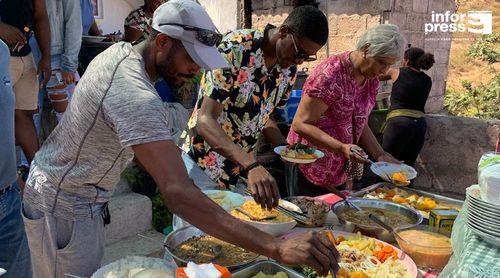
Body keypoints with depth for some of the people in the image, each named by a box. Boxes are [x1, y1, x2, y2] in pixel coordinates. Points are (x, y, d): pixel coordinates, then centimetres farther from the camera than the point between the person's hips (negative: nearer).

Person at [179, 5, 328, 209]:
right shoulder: (235, 48, -23)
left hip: (239, 169, 6)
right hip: (201, 164, -6)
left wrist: (283, 146, -6)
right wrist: (251, 165, -42)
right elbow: (206, 121, -30)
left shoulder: (289, 69, -2)